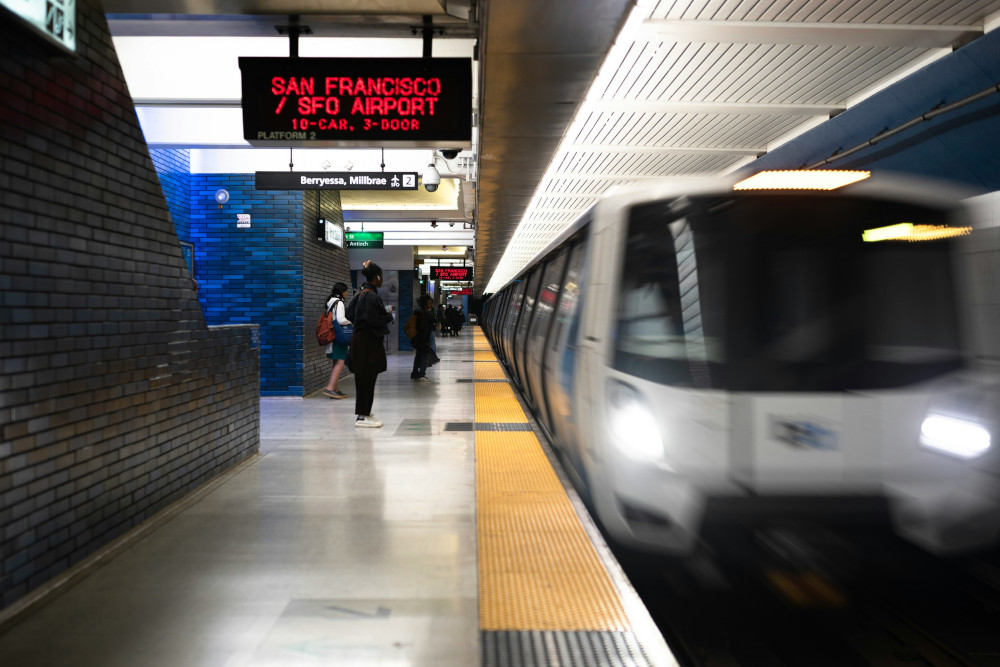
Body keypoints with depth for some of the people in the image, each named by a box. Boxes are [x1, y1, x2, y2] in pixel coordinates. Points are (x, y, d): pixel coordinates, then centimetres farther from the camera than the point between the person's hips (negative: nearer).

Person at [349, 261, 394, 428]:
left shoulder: (362, 293, 12)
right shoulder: (371, 296, -18)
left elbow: (350, 312, 19)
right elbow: (374, 320, -23)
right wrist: (388, 315, -5)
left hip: (362, 340, 10)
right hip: (368, 343, -10)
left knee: (365, 378, 14)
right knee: (366, 378, -5)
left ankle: (364, 413, 21)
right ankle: (362, 416, 0)